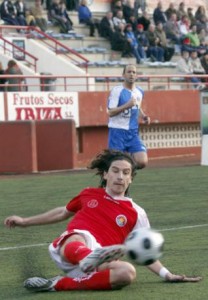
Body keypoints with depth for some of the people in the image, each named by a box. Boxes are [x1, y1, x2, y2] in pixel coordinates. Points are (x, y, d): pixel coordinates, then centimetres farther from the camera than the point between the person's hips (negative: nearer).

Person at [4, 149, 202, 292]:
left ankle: (59, 285, -33)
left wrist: (168, 275, 2)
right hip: (69, 245, 0)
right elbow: (63, 212, 38)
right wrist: (25, 221, 43)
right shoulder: (89, 194, 22)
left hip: (100, 262, 0)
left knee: (128, 272, -34)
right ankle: (89, 260, -74)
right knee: (78, 236, -37)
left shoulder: (136, 213, 17)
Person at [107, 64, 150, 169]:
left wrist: (144, 116, 8)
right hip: (117, 131, -5)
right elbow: (110, 112, -15)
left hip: (133, 132, 5)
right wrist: (127, 105, -26)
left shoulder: (140, 92, 9)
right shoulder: (117, 90, -9)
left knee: (142, 162, -11)